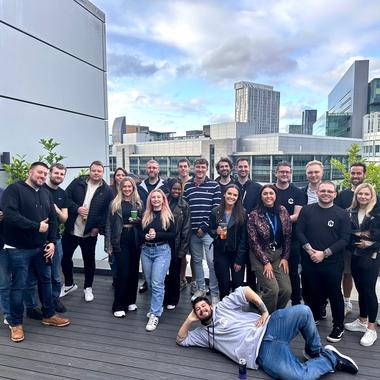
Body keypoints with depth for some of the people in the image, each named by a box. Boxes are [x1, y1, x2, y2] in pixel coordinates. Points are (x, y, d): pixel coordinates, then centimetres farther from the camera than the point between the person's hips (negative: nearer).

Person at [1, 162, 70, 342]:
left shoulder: (46, 193, 10)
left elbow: (53, 219, 10)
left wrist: (52, 242, -1)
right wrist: (36, 226, -21)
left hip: (41, 247, 6)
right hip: (19, 248, -6)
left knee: (46, 281, 14)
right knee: (18, 285, 4)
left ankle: (49, 315, 31)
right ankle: (16, 323, 22)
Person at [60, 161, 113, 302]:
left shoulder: (107, 191, -5)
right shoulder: (77, 182, -1)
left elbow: (107, 212, -5)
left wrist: (99, 227, -12)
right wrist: (77, 208, -17)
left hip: (90, 233, -2)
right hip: (71, 230, 2)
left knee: (89, 260, 12)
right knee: (65, 257, 14)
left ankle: (88, 288, 31)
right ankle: (69, 284, 37)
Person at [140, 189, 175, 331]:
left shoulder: (168, 215, -3)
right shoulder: (145, 215, 7)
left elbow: (173, 234, -7)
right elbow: (139, 232, 10)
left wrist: (157, 234, -17)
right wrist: (145, 236, -11)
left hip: (162, 251, -4)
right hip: (146, 250, 5)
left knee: (157, 284, -9)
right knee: (150, 283, 13)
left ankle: (155, 315, -2)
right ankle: (156, 307, 33)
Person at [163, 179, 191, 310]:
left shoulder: (184, 206, -3)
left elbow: (186, 229, -4)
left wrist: (183, 249, -7)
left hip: (176, 244, -1)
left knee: (174, 273, 11)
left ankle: (172, 300, 27)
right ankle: (162, 298, 26)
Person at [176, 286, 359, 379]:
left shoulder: (222, 306, 12)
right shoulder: (203, 333, 19)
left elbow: (245, 291, 4)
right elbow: (181, 340, 18)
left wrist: (264, 311, -5)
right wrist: (189, 320, 9)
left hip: (267, 329, 1)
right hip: (262, 352, 0)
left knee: (302, 311, -27)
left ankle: (316, 352, 2)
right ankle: (330, 358, 3)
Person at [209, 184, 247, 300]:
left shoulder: (242, 213, -7)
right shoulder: (215, 212, -1)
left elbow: (244, 237, -7)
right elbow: (210, 230, 8)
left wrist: (239, 259, -10)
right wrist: (216, 232, -16)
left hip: (237, 253, -1)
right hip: (220, 252, 1)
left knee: (238, 283, 2)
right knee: (223, 284, 4)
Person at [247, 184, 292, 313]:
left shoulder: (283, 211, 1)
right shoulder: (254, 215, -10)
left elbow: (288, 236, 5)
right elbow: (254, 241, -10)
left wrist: (285, 257, 0)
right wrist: (266, 262, -11)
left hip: (279, 255, 4)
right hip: (260, 256, -3)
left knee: (286, 290, -5)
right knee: (272, 289, -14)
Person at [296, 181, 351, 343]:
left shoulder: (342, 214, -1)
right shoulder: (306, 210, 4)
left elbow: (344, 239, -6)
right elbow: (299, 232, 0)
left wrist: (324, 253, -13)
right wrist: (310, 250, -13)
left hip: (332, 262, -2)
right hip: (309, 261, 2)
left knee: (334, 294, 6)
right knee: (311, 291, 12)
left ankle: (338, 326, 24)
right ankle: (314, 317, 35)